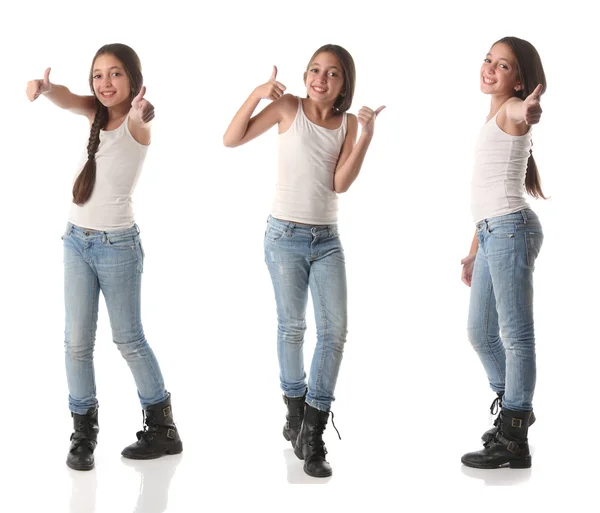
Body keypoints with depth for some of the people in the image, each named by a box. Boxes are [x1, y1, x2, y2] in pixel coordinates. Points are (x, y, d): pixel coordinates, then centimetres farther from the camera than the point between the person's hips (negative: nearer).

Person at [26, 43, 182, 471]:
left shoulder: (137, 123, -12)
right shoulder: (96, 113, 4)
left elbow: (138, 123, -38)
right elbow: (68, 99, -16)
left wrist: (138, 114, -63)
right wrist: (43, 87, -40)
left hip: (118, 244, -5)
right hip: (77, 240, 5)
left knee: (129, 339, 5)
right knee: (77, 341, 5)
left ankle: (163, 428, 20)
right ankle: (84, 433, 15)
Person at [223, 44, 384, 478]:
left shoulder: (348, 122, 4)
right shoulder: (288, 107, -3)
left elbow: (341, 183, -7)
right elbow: (232, 140, -6)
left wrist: (366, 135, -14)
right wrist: (257, 94, -17)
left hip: (327, 239, 3)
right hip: (286, 234, -3)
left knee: (335, 329, -6)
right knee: (292, 327, 5)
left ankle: (312, 434, -1)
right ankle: (296, 413, 26)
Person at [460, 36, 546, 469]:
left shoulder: (511, 110, -4)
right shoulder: (494, 118, 23)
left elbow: (521, 111, -33)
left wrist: (528, 109, -57)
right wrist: (474, 251, 24)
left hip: (511, 230, -10)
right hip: (492, 232, 10)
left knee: (515, 333, -8)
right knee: (480, 332, 17)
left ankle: (514, 442, -5)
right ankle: (513, 409, 33)